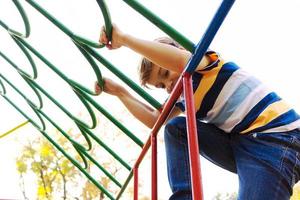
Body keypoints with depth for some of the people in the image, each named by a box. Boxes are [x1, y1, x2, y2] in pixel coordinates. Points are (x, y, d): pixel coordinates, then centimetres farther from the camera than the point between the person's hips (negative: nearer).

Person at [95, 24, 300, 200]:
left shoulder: (207, 62, -3)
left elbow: (180, 60, -26)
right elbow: (154, 120, 11)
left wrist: (123, 38, -21)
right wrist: (119, 91, 13)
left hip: (277, 140, -8)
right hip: (239, 143, 8)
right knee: (175, 128, -1)